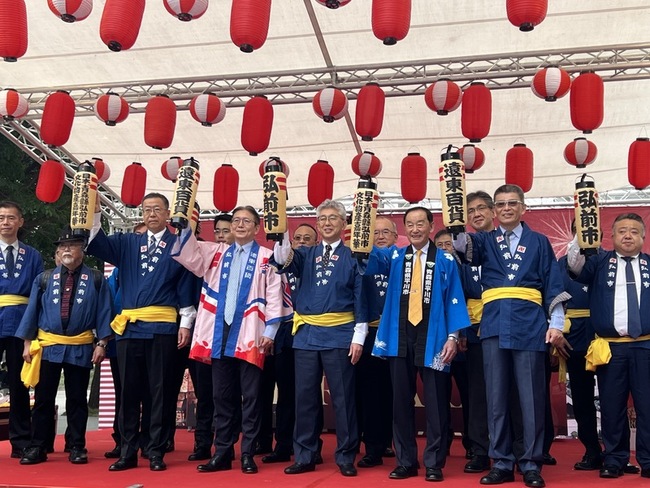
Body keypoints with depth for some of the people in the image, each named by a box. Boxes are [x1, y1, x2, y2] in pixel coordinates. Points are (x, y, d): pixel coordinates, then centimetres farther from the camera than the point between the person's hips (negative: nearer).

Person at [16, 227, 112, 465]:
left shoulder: (96, 279, 1)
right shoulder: (44, 279, 6)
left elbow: (104, 312, -2)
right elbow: (32, 310, 7)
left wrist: (101, 343, -8)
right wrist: (27, 342, 3)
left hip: (81, 348, -1)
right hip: (47, 346, 2)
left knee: (77, 400, 7)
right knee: (43, 399, 7)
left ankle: (77, 447, 17)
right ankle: (37, 447, 16)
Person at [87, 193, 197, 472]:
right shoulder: (127, 244, 15)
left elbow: (186, 287, 2)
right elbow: (96, 243, 3)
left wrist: (186, 323, -3)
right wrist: (94, 211, -10)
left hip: (162, 328, -3)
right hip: (128, 326, 4)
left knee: (158, 390, 2)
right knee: (128, 390, 7)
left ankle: (156, 452, 10)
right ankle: (128, 452, 16)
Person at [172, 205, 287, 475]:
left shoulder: (266, 257, 1)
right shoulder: (216, 253, 14)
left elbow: (273, 295, -2)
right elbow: (187, 252, 4)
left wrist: (269, 331, -7)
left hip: (249, 336, -4)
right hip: (220, 334, 4)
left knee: (250, 397, 3)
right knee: (221, 396, 9)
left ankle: (248, 454, 12)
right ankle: (222, 453, 18)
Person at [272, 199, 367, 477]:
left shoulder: (352, 256, 3)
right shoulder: (306, 255, 13)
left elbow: (361, 297, 0)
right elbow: (284, 262, -7)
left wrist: (358, 337, -6)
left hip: (339, 334, -3)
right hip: (307, 333, 4)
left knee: (342, 397, 2)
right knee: (305, 397, 7)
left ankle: (345, 457, 14)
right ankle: (304, 456, 18)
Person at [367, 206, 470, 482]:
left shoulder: (445, 261, 2)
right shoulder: (394, 257, 9)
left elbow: (454, 301, 0)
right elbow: (370, 259, -8)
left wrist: (452, 336, -8)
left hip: (432, 339, -2)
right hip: (399, 338, 3)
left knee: (435, 403, 3)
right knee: (401, 402, 8)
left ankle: (434, 464, 14)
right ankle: (405, 462, 19)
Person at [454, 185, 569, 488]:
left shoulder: (539, 242, 11)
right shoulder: (485, 241, 14)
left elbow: (553, 287, 7)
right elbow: (462, 243, -7)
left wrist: (556, 324, -1)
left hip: (530, 326, -1)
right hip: (494, 326, 2)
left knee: (531, 397, 0)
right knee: (496, 397, 5)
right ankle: (501, 463, 13)